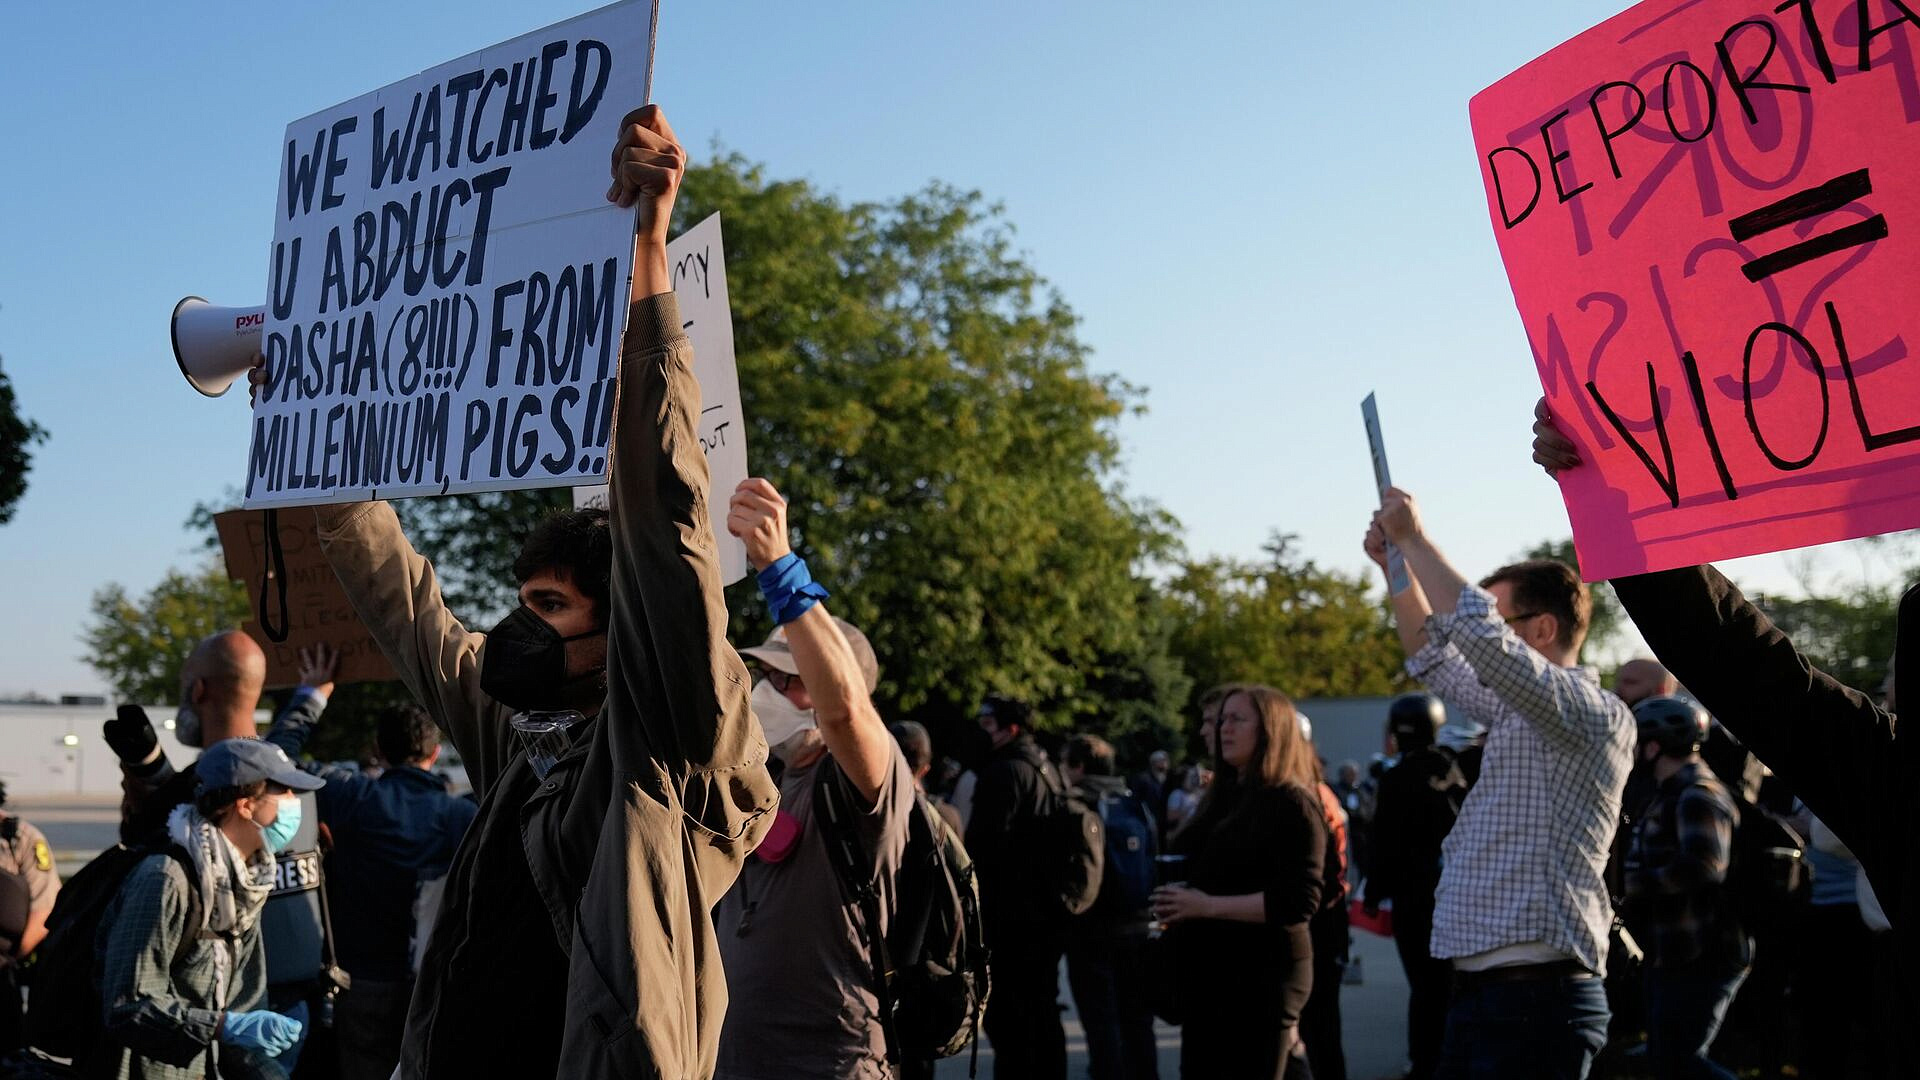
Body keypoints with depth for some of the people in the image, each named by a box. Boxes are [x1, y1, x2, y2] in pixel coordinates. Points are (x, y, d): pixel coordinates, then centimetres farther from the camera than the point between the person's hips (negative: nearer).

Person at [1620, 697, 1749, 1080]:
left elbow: (1702, 866, -34)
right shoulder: (1671, 793, 16)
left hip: (1701, 958, -11)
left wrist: (1636, 886, -25)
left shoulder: (1697, 796, -18)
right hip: (1674, 954, 11)